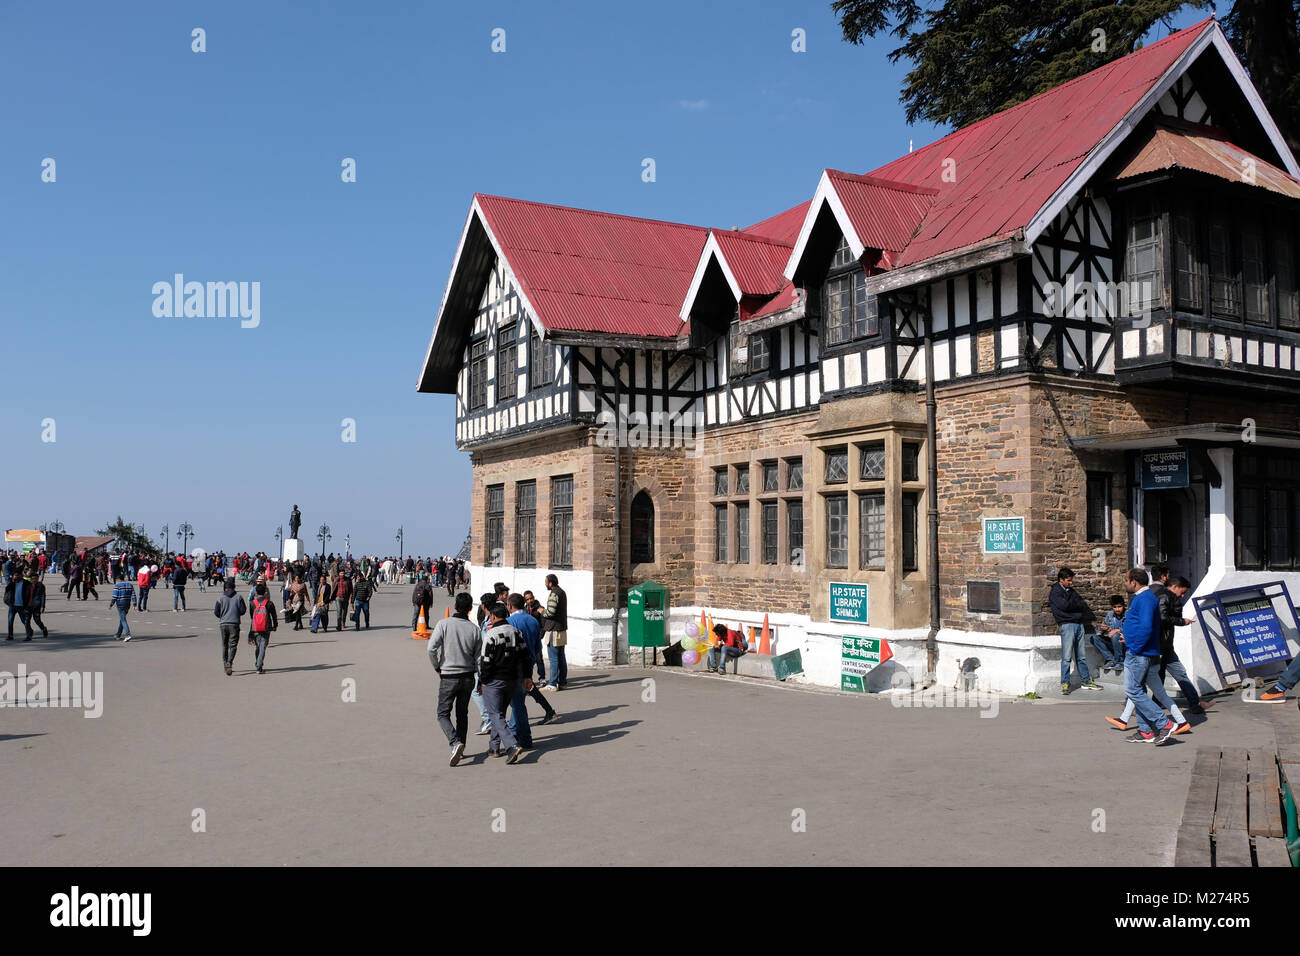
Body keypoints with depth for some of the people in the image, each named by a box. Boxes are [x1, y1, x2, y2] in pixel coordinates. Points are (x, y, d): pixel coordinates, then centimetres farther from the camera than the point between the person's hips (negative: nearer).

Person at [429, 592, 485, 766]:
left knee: (443, 714, 4)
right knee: (462, 714, 18)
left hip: (448, 678, -3)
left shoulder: (444, 624, -10)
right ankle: (461, 748, 21)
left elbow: (431, 648, -16)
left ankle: (455, 743, -17)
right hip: (468, 677, 3)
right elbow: (479, 658, 3)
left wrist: (437, 668, -1)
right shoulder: (475, 630, -2)